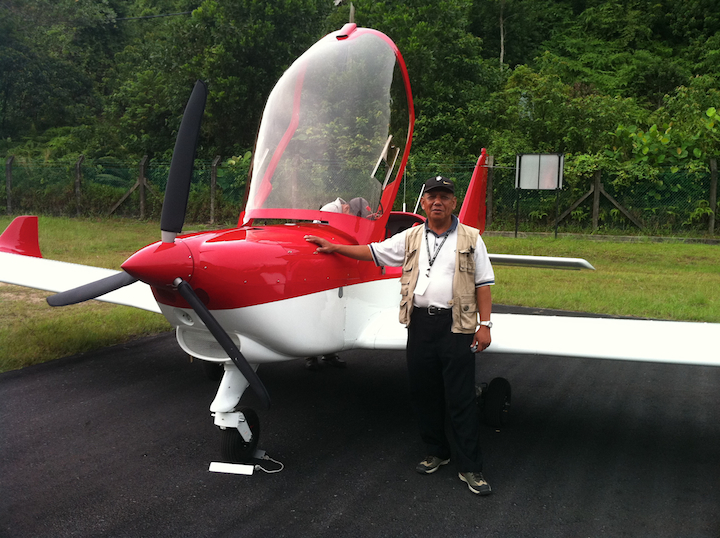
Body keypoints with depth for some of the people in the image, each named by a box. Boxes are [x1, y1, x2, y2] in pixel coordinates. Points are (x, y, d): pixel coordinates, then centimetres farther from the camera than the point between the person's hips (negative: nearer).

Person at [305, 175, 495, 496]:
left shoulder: (470, 239, 4)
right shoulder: (410, 238, 13)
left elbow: (483, 283, 2)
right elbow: (373, 251, 16)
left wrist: (485, 324, -5)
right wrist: (333, 247, 12)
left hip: (455, 325, -4)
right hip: (420, 322, 4)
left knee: (461, 398, -3)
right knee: (423, 393, 10)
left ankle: (469, 468, 5)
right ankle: (436, 453, 27)